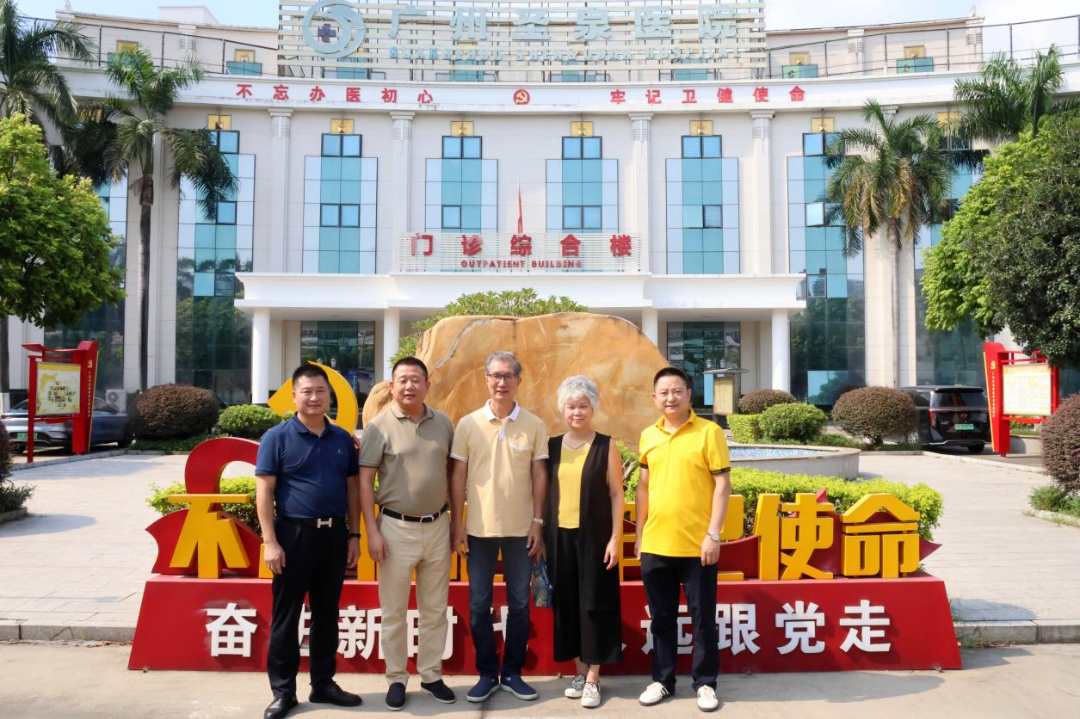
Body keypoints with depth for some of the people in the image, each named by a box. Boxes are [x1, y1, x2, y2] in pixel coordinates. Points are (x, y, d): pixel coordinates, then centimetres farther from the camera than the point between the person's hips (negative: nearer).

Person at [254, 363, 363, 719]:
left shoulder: (343, 439, 8)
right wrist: (270, 542, -12)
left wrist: (354, 534, 8)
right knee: (286, 615, 5)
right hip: (294, 533, -4)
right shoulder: (277, 437, -4)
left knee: (327, 613, 13)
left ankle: (323, 683, 26)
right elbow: (264, 492, -7)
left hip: (334, 534, 4)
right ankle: (283, 690, 17)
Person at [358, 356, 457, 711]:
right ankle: (396, 679, 20)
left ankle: (431, 675, 26)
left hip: (438, 526, 3)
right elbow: (365, 481, -6)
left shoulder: (443, 423, 4)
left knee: (435, 608, 12)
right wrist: (372, 531, -11)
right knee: (394, 610, 6)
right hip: (397, 527, -3)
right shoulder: (379, 426, -6)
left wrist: (456, 521, 10)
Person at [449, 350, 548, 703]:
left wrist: (537, 522, -1)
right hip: (480, 528, 0)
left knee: (519, 604, 8)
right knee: (479, 605, 7)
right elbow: (458, 477, 1)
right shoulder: (468, 424, -1)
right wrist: (457, 524, -2)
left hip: (520, 528, 0)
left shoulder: (534, 425, -1)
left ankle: (512, 672, 23)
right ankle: (487, 673, 22)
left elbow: (539, 475, 2)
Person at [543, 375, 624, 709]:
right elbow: (545, 492, 9)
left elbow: (616, 494, -3)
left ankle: (593, 678, 13)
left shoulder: (606, 446, -3)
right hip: (560, 537, 3)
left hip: (594, 536, -3)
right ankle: (579, 671, 23)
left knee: (594, 604, 2)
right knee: (567, 604, 9)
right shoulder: (552, 446, 6)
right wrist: (542, 534, 5)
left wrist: (616, 538, -9)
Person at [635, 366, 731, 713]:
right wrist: (639, 534, 11)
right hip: (655, 545, 4)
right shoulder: (648, 436, 8)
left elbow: (722, 485, -7)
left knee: (702, 618, 7)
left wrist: (713, 534, -13)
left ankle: (705, 683, 21)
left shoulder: (709, 432, -6)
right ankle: (662, 680, 26)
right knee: (661, 618, 13)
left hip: (697, 545, -4)